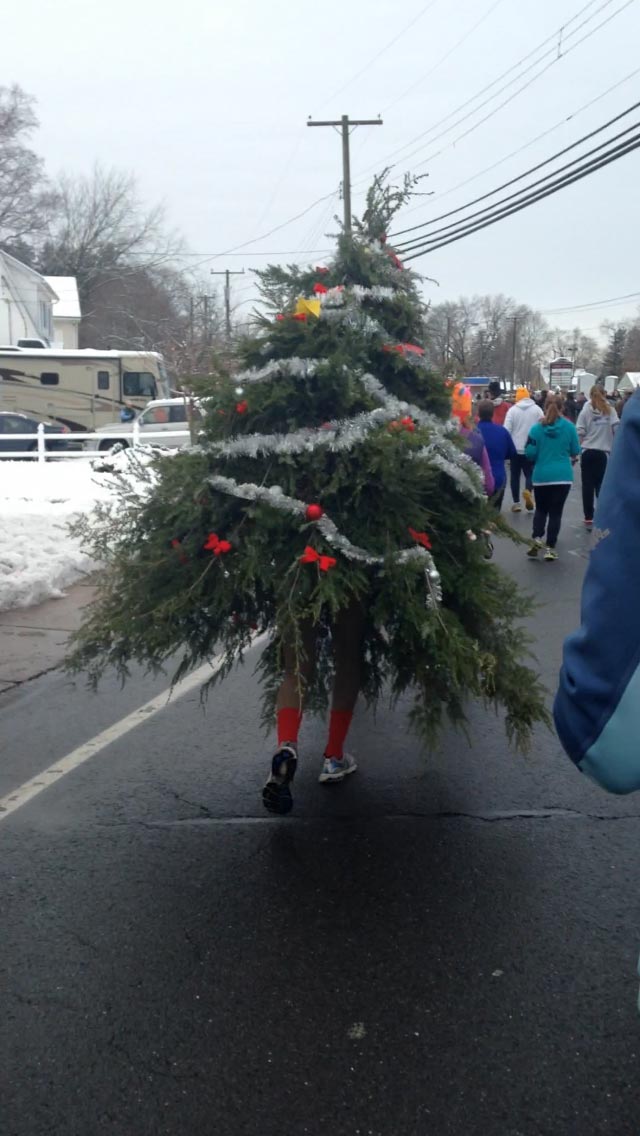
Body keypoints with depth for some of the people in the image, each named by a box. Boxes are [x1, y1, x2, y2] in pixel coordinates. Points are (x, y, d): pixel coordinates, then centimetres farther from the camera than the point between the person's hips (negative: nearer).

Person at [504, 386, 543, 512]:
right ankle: (528, 491, -19)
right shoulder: (537, 409, 0)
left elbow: (507, 430, -9)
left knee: (515, 475, 11)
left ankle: (516, 503, 11)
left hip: (516, 448, 0)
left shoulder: (513, 410, -4)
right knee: (530, 473, 11)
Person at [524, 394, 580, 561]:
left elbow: (530, 453, -5)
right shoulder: (569, 427, -3)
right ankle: (550, 548, 5)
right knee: (556, 511, 6)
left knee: (541, 509, 18)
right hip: (563, 475, 0)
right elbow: (575, 452, 3)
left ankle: (537, 539, -2)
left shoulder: (537, 428, -5)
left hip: (541, 475, 0)